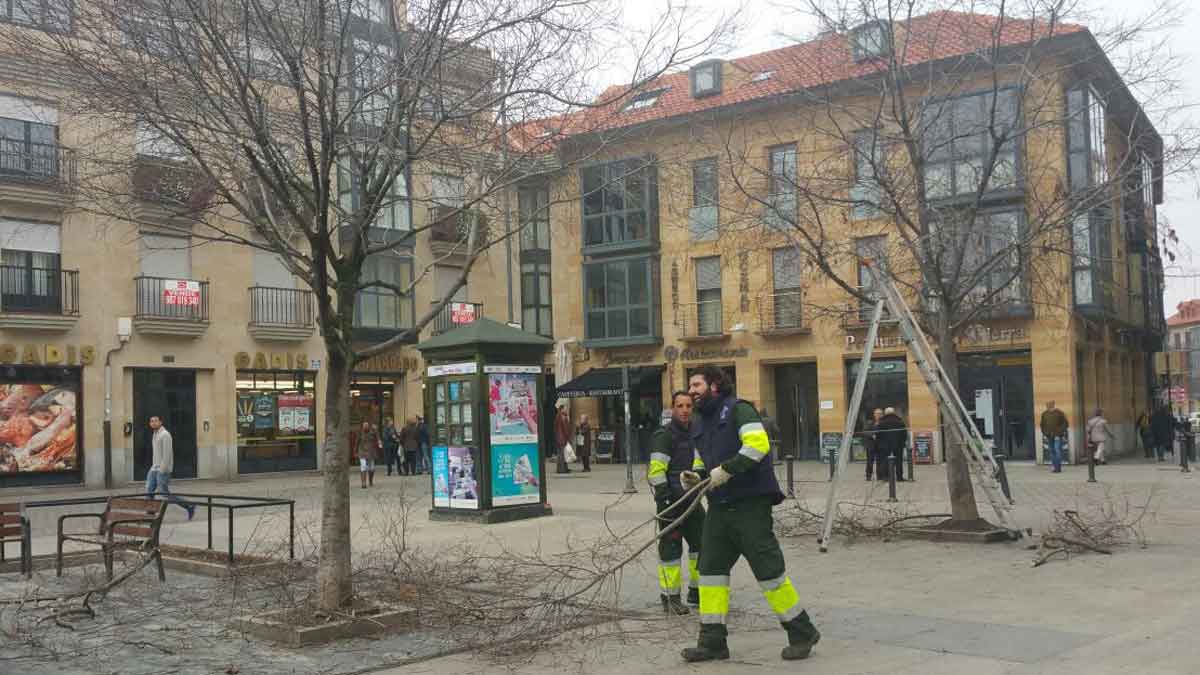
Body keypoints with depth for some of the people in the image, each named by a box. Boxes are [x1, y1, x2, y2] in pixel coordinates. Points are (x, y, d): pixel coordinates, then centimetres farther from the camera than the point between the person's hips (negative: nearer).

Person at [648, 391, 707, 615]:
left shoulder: (694, 434, 15)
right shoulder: (663, 435, -10)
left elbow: (698, 462, 7)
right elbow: (656, 470, -16)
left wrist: (697, 474, -16)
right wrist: (663, 500, -21)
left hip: (692, 500, 8)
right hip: (671, 501, -8)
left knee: (701, 543, 11)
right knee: (671, 547, -4)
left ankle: (696, 591, 25)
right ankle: (669, 597, 5)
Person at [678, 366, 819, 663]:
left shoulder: (737, 409, -8)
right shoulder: (698, 423, 18)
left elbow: (758, 444, -22)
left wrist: (725, 470, -22)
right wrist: (695, 478, 7)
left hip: (751, 504, -8)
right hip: (719, 506, 8)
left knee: (768, 569, -5)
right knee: (711, 569, 5)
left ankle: (802, 633, 11)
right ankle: (712, 641, 12)